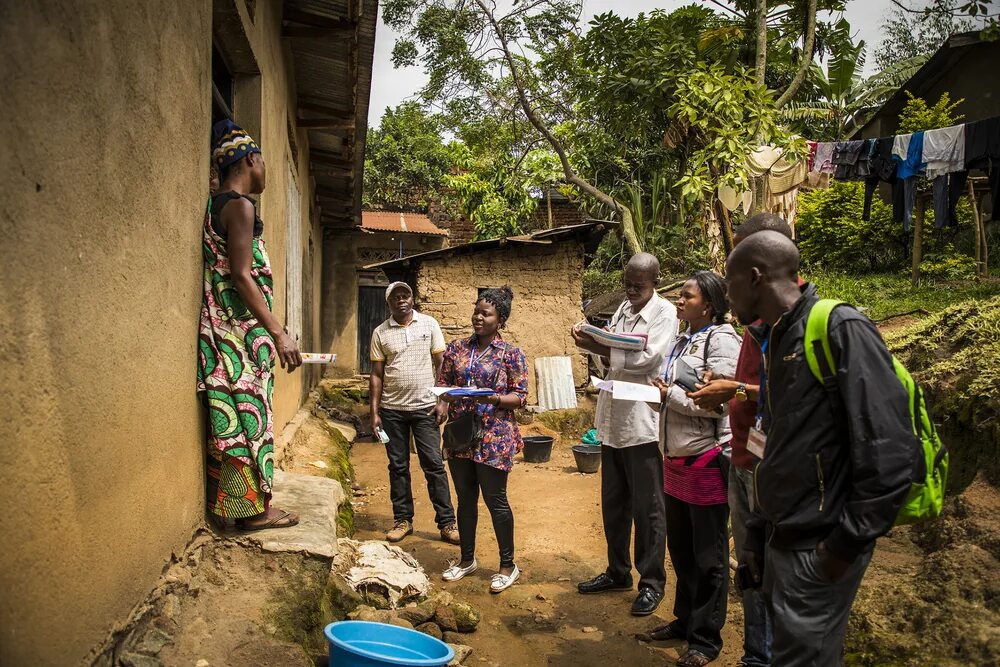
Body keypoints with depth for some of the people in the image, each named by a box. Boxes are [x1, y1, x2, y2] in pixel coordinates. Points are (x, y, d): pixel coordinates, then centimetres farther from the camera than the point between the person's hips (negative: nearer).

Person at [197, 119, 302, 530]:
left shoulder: (219, 204, 17)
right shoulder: (240, 206, -12)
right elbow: (242, 276, -19)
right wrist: (278, 333, -20)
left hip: (226, 326, 10)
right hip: (242, 327, -10)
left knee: (236, 413, 13)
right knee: (249, 411, -3)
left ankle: (243, 501, 22)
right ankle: (253, 507, 7)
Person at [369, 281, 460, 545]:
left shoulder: (429, 324, 1)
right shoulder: (380, 333, 3)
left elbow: (441, 364, 3)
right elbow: (376, 374, 5)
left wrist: (442, 401, -4)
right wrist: (375, 412, 0)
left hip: (425, 407, -1)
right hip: (392, 409, 2)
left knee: (434, 465, 0)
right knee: (398, 466, 10)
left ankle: (447, 523, 8)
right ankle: (403, 520, 22)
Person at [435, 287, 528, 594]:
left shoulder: (511, 354, -4)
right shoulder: (456, 348, 7)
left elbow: (521, 396, -6)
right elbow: (443, 383, 10)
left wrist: (492, 398, -22)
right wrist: (443, 403, -10)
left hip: (494, 438, -4)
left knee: (495, 500, 3)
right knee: (465, 498, 15)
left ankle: (508, 565, 19)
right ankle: (467, 559, 31)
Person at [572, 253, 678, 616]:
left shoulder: (665, 312, -9)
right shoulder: (624, 308, 13)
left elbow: (645, 359, -20)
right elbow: (615, 355, 11)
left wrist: (596, 347, -18)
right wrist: (593, 342, -9)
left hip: (642, 423, -7)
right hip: (612, 420, 7)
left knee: (647, 507, 4)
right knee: (613, 502, 17)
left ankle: (652, 582, 18)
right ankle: (618, 572, 32)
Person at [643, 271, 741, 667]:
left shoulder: (721, 340, -14)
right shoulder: (684, 340, 13)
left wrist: (671, 394, -13)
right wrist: (663, 391, 1)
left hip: (707, 459, -9)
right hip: (676, 457, 9)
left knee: (709, 555, 6)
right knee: (680, 548, 19)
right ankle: (685, 619, 36)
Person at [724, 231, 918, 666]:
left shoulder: (841, 329, -15)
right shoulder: (778, 340, 12)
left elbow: (890, 452, -21)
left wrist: (847, 544, -17)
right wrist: (758, 532, 16)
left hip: (817, 549, -8)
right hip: (783, 541, 8)